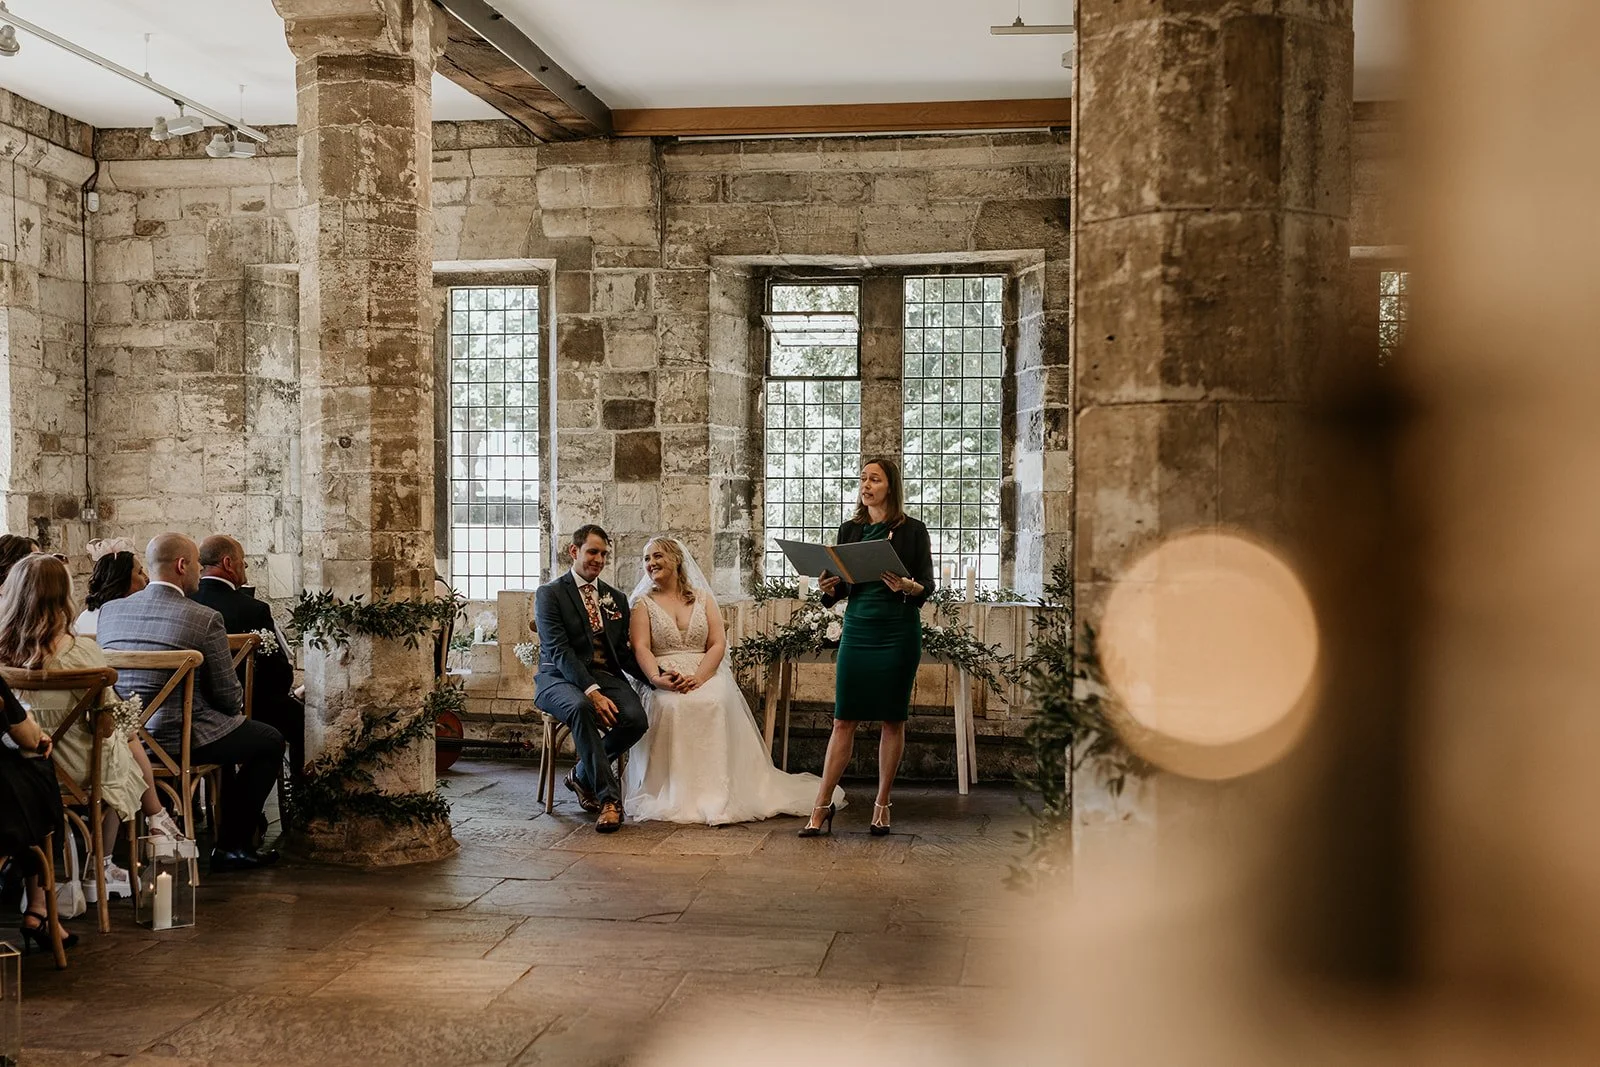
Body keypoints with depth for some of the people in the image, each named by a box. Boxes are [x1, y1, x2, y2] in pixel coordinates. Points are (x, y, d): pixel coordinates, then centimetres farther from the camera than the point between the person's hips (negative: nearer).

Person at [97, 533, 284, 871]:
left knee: (230, 729, 33)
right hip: (178, 739, -8)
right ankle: (232, 845, 16)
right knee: (271, 742, 15)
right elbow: (230, 698, -11)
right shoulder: (205, 619, -16)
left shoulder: (109, 611, 2)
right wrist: (236, 702, 13)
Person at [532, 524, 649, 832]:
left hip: (605, 676, 5)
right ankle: (609, 795, -29)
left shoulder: (617, 599, 18)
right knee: (580, 708, -39)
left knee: (636, 719, -26)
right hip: (560, 679, -4)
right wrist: (591, 691, -25)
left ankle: (583, 775, 1)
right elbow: (559, 651, -12)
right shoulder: (549, 594, 0)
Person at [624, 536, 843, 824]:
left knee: (712, 704, -34)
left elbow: (718, 644, 6)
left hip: (704, 678, 1)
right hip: (664, 683, -1)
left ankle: (715, 794, -31)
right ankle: (673, 797, -29)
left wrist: (697, 678, -14)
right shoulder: (643, 603, 15)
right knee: (670, 707, -36)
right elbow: (641, 648, -1)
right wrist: (657, 678, -22)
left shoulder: (702, 598, 18)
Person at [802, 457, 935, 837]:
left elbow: (928, 586, -2)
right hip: (857, 630, 3)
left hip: (899, 633, -2)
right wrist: (829, 587, -10)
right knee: (843, 720, 1)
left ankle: (882, 804, 15)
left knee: (892, 720, 5)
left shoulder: (912, 531, 0)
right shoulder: (850, 530, 10)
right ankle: (822, 806, 3)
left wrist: (907, 587, -23)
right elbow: (840, 588, 12)